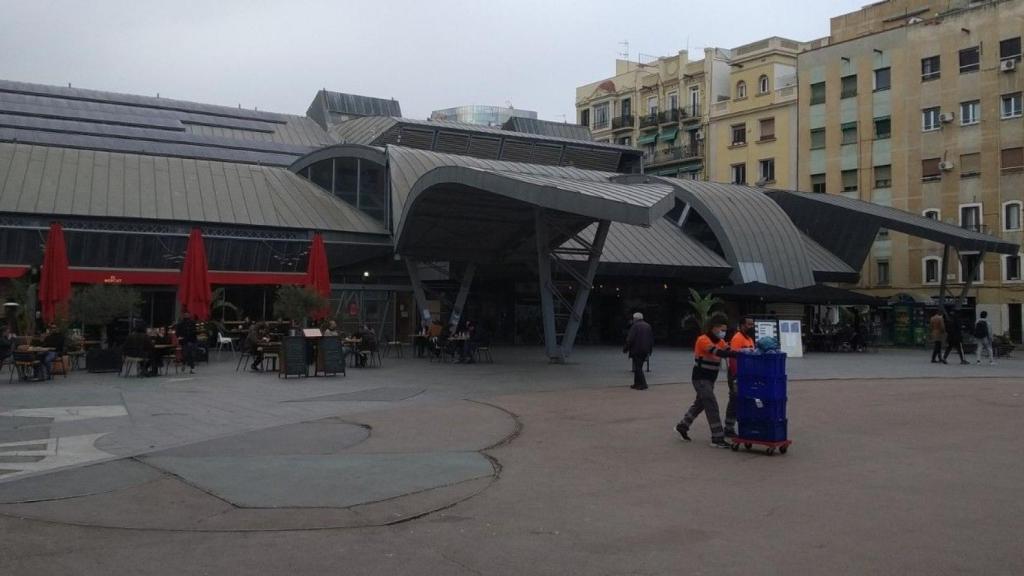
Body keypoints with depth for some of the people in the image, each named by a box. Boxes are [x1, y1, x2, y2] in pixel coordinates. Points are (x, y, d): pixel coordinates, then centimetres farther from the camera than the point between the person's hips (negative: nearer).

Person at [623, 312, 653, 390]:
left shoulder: (635, 326, -11)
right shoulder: (648, 326, 11)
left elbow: (630, 339, -15)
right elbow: (652, 339, 16)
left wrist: (625, 348, -6)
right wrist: (649, 349, 22)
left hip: (637, 350, -7)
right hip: (645, 350, 7)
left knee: (638, 367, -4)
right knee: (639, 367, 15)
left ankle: (643, 384, -8)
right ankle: (637, 383, 17)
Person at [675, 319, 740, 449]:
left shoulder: (720, 341, 8)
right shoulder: (703, 340, -20)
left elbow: (729, 351, -5)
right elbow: (718, 353, -33)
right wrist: (739, 354, -39)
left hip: (710, 379, 9)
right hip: (701, 379, -9)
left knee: (700, 404, 19)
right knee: (712, 406, -11)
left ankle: (682, 426, 35)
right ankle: (717, 438, -8)